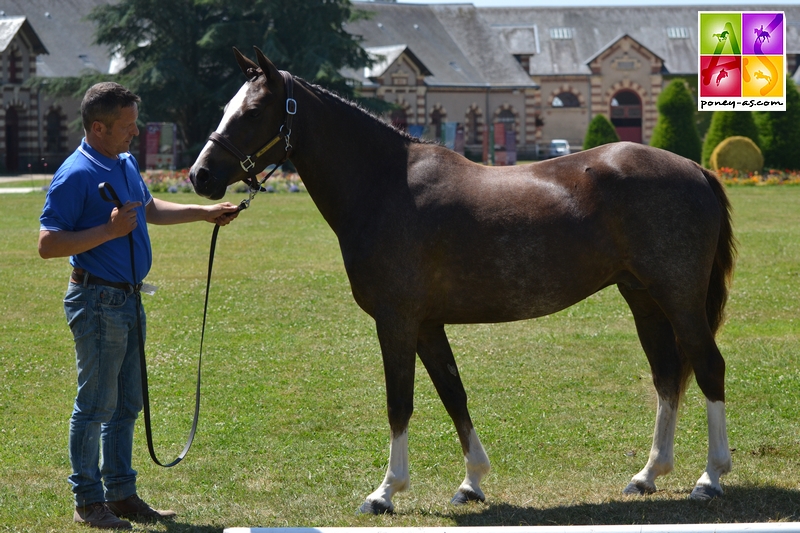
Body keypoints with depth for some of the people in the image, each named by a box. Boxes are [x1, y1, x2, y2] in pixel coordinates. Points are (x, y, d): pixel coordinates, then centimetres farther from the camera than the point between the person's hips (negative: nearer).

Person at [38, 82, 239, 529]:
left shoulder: (126, 164, 11)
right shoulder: (76, 176, -17)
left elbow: (150, 208, 30)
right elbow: (48, 245, -21)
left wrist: (205, 213, 28)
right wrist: (109, 230, -28)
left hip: (128, 299, 9)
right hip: (98, 301, -9)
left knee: (126, 404, 14)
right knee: (96, 404, -2)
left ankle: (121, 493, 22)